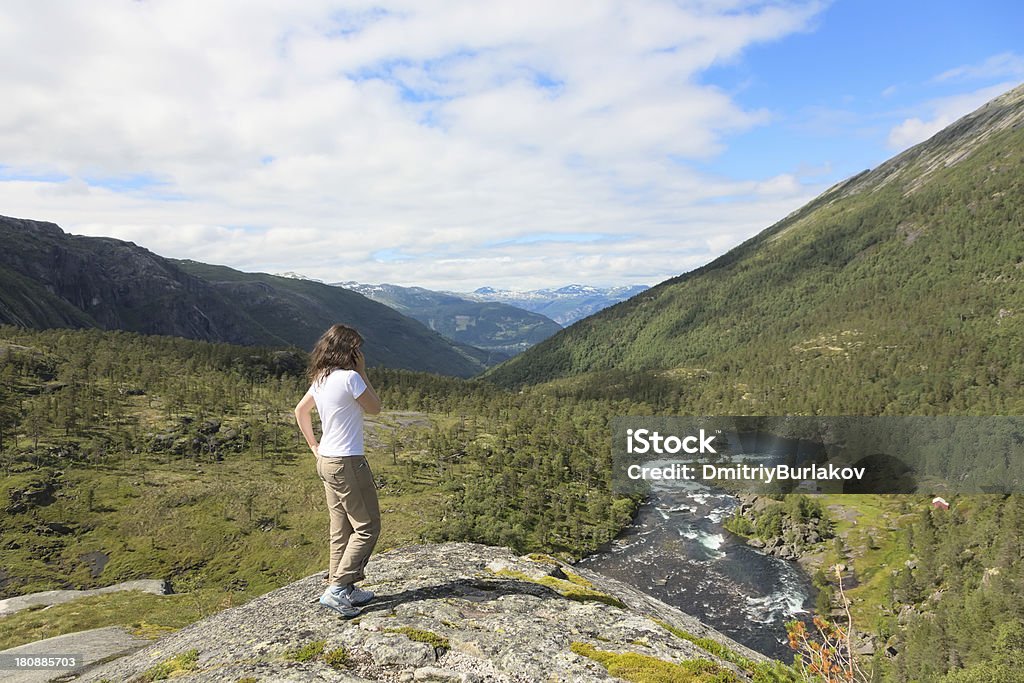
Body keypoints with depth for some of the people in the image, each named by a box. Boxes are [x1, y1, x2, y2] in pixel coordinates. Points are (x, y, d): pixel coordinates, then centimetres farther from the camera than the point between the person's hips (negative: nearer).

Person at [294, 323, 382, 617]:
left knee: (341, 528, 15)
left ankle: (344, 589, 23)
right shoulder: (350, 377, -19)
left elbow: (301, 411, 19)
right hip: (348, 463, -9)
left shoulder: (321, 379, 6)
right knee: (367, 527, 1)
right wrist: (362, 372, -4)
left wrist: (314, 446, 21)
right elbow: (375, 408, -5)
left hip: (326, 461, 9)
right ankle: (338, 588, -1)